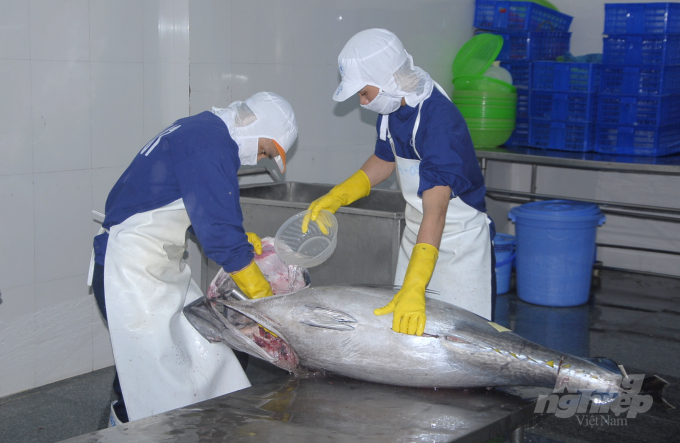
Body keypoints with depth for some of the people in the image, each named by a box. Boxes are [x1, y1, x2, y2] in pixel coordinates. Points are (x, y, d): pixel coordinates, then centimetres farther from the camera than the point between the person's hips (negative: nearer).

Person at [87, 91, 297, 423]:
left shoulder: (201, 130, 12)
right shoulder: (212, 145, -19)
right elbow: (220, 233, -22)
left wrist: (239, 238, 10)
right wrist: (265, 299, -13)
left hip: (163, 268, 10)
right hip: (131, 271, -10)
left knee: (203, 354, 9)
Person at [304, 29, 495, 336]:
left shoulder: (439, 120, -31)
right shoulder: (393, 107, -4)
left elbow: (435, 211, -40)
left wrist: (414, 289, -48)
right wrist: (335, 197, 4)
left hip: (458, 239, -8)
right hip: (415, 234, 8)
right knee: (400, 325, 10)